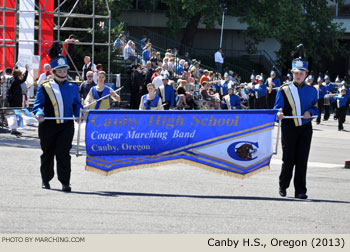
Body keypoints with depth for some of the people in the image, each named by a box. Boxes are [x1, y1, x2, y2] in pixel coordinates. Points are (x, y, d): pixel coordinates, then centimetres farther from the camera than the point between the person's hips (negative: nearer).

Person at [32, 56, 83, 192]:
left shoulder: (73, 87, 11)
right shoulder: (44, 87, 3)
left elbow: (77, 104, 17)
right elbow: (38, 104, 0)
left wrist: (79, 114, -4)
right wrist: (40, 114, -21)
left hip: (66, 126, 0)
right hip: (48, 126, 0)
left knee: (63, 153, -9)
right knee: (48, 153, 10)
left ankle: (65, 182, -9)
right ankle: (46, 180, 26)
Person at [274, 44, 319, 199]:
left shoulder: (311, 91, 8)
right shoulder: (284, 90, 1)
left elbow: (316, 108, 16)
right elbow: (277, 108, -1)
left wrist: (310, 112, -7)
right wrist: (279, 114, -24)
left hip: (305, 128, 2)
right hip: (289, 128, -2)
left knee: (302, 160, -1)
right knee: (288, 159, -1)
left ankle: (300, 191, 2)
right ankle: (283, 187, 18)